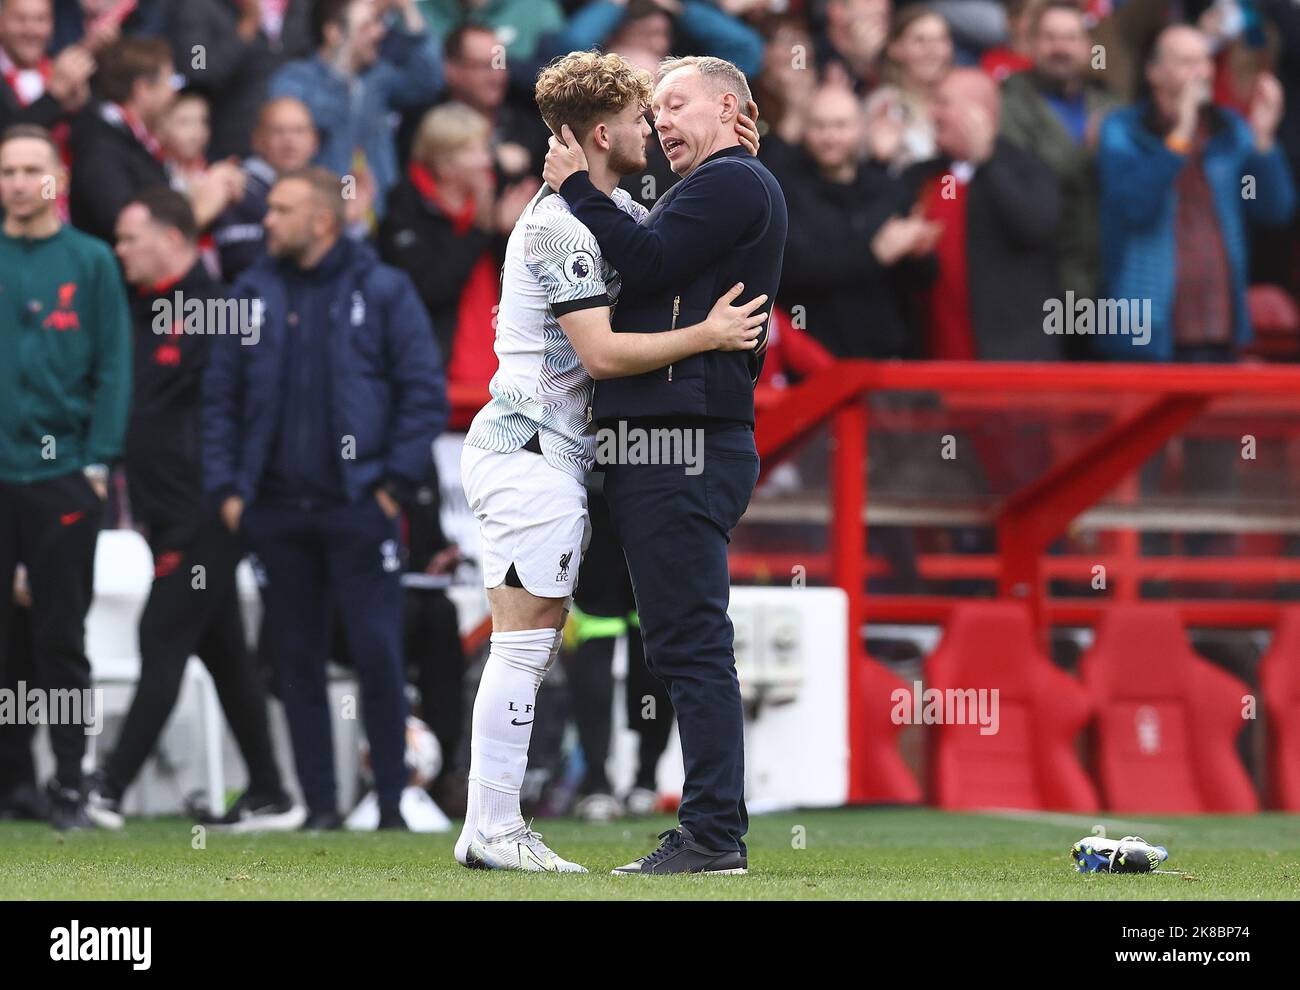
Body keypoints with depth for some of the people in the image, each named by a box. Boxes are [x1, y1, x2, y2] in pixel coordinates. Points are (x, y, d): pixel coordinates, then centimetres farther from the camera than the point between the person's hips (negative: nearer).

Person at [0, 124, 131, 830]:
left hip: (64, 476, -1)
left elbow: (113, 367, 1)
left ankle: (69, 783, 10)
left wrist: (98, 460, -6)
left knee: (63, 640, 4)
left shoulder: (90, 262, 3)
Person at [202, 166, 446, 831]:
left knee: (377, 655, -7)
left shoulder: (382, 293, 0)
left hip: (358, 507, -4)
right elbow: (220, 396, 12)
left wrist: (395, 482, -8)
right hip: (277, 511, 4)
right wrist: (226, 487, 3)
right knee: (297, 662, 5)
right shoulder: (255, 293, 10)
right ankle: (319, 802, 10)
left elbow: (426, 395, -2)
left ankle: (392, 800, -1)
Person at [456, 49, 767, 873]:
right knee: (524, 646, -9)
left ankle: (493, 828, 11)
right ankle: (493, 831, -8)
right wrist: (708, 335, -15)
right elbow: (603, 351, -19)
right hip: (530, 455, -10)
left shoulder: (614, 210, 14)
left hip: (552, 457, 10)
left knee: (534, 649, 9)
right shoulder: (558, 224, -15)